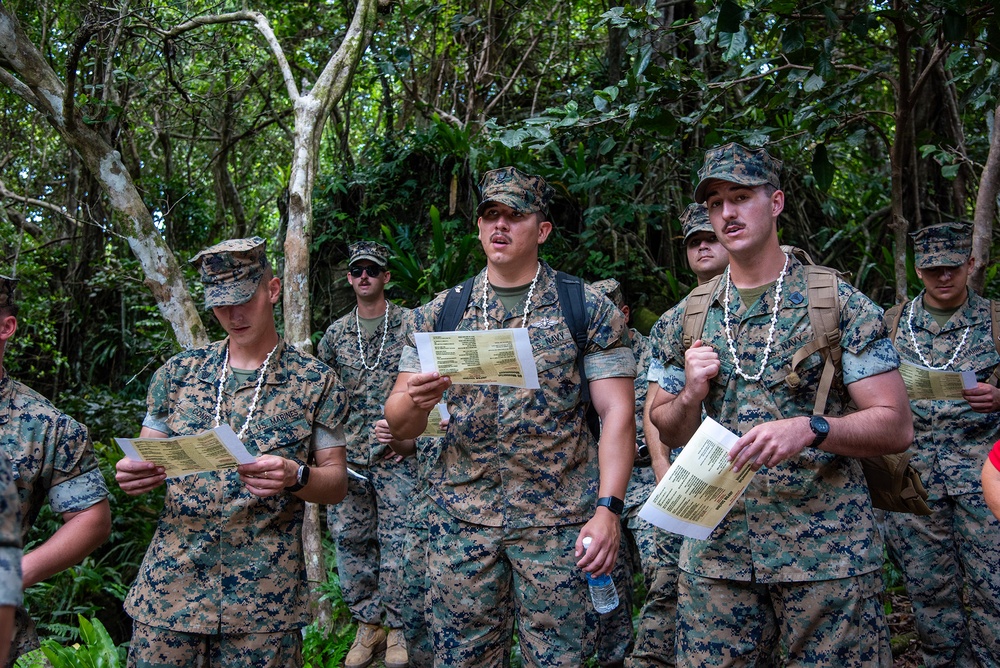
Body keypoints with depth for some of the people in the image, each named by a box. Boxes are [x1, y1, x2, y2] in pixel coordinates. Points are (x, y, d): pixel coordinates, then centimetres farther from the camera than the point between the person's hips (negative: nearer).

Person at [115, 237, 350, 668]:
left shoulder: (316, 382, 1)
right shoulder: (178, 373, 8)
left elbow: (336, 483, 1)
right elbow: (146, 461, 11)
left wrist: (294, 476, -20)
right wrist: (133, 475, -12)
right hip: (170, 585, 2)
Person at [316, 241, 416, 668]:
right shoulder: (336, 334, 11)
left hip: (397, 456, -4)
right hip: (347, 456, 4)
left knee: (398, 541, -3)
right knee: (349, 539, 7)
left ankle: (399, 630, 11)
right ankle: (368, 624, 22)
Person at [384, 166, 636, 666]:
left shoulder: (589, 310, -1)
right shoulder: (438, 315, 6)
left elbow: (616, 412, -5)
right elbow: (399, 426, 5)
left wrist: (608, 509, -15)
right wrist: (416, 400, -19)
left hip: (559, 518, -2)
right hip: (460, 515, 2)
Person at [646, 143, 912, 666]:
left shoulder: (840, 304, -2)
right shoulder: (686, 320, 8)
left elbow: (896, 427, -6)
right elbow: (669, 432, 15)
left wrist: (809, 428, -23)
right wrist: (690, 394, -7)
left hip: (828, 551, -3)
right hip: (715, 552, 3)